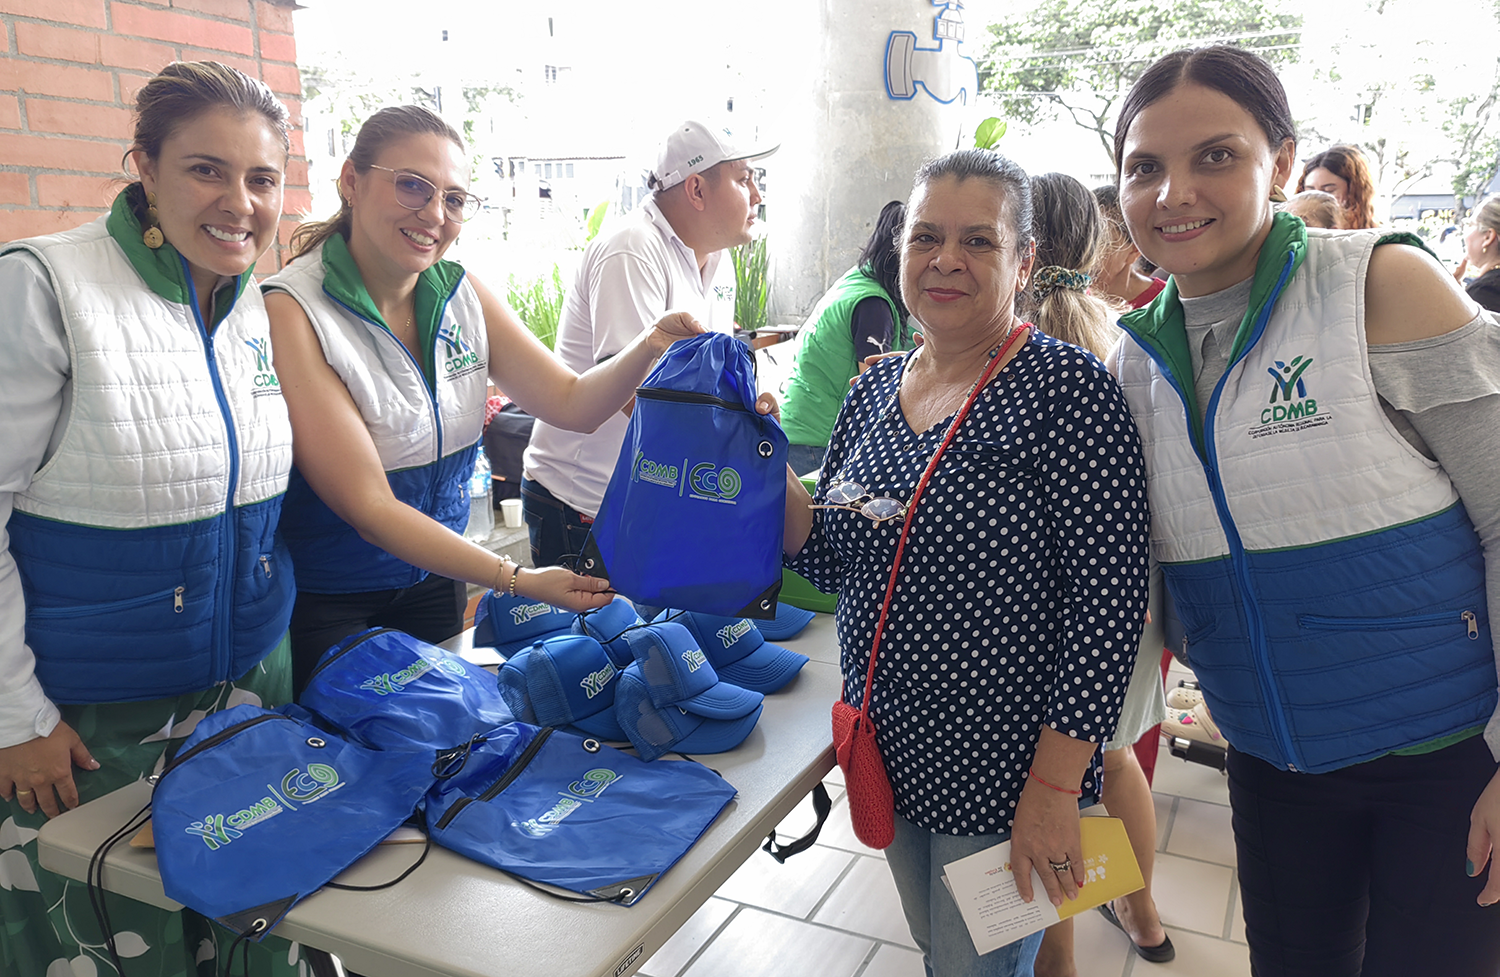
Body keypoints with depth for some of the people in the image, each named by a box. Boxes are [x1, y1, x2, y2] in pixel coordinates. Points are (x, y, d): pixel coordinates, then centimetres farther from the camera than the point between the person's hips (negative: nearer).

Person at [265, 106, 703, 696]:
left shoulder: (464, 295, -3)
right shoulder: (291, 311, -22)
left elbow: (572, 403, -8)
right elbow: (369, 507, -26)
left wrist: (648, 348, -27)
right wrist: (518, 581, -31)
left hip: (433, 581, 6)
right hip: (322, 603, -5)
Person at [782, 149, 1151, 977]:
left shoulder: (1067, 389, -16)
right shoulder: (874, 389, 3)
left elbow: (1107, 603, -18)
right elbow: (835, 565, 7)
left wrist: (1054, 789, -19)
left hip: (1003, 778, -6)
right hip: (891, 752, 6)